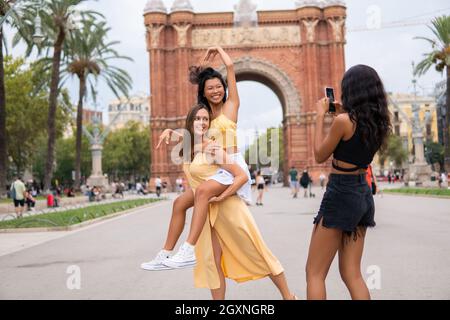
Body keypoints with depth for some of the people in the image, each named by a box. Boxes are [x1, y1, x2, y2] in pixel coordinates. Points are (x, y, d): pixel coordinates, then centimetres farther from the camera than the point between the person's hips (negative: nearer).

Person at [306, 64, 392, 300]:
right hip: (363, 194, 8)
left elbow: (320, 156, -4)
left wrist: (320, 116, 2)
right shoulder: (380, 122, 6)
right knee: (351, 274, 12)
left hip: (341, 194, -8)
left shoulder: (344, 120, -16)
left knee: (314, 273, 2)